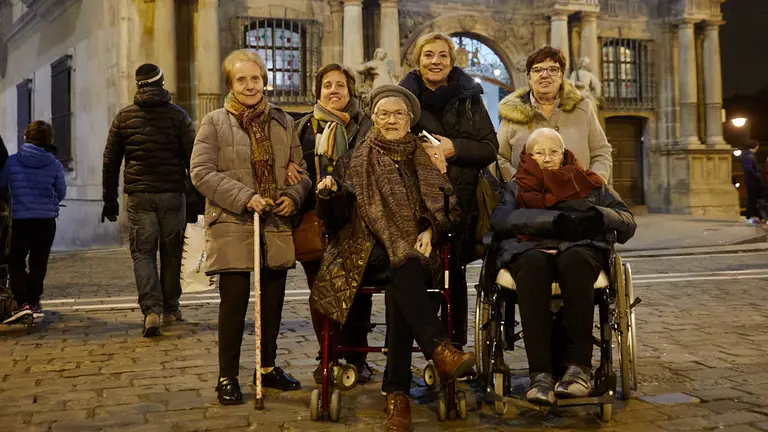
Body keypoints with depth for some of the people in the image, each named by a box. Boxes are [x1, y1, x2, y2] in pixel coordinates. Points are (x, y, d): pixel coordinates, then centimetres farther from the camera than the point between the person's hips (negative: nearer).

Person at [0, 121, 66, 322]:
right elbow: (61, 194, 4)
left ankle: (23, 302, -5)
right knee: (38, 262, 12)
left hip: (20, 220, -1)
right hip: (47, 220, 1)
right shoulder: (54, 164, -5)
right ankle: (33, 302, 19)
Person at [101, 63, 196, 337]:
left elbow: (110, 161, 8)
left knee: (142, 253, 4)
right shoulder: (178, 116, 1)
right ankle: (170, 309, 21)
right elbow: (192, 158, -4)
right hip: (172, 194, 0)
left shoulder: (124, 117, 6)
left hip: (139, 196, 0)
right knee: (172, 253, 11)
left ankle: (151, 310, -12)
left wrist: (110, 200, 14)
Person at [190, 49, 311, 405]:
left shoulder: (283, 122, 12)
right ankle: (227, 377, 13)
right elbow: (201, 172, -8)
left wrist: (294, 196, -7)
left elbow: (302, 169, 14)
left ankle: (267, 366, 29)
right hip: (232, 226, -4)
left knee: (273, 300, 12)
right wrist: (245, 197, -17)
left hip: (277, 227, 4)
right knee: (235, 301, -1)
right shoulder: (215, 122, 0)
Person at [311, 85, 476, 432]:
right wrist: (328, 195, -16)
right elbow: (338, 217, 6)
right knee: (404, 271, -36)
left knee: (400, 289, -33)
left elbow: (449, 207, 13)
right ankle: (440, 350, -44)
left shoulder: (426, 158, 17)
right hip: (373, 251, 0)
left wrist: (431, 231, -7)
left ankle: (397, 392, -33)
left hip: (416, 251, 0)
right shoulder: (357, 160, 15)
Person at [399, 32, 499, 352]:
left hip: (460, 201, 1)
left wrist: (454, 149, -11)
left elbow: (490, 148, 5)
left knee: (454, 274, 3)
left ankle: (455, 347, 12)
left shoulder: (469, 98, 9)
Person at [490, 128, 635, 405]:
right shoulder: (516, 189, 24)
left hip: (580, 249, 1)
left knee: (574, 260, -37)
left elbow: (628, 222, 15)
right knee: (533, 264, -37)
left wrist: (600, 216, -8)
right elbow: (501, 219, 0)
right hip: (529, 249, 0)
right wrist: (554, 219, -12)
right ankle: (540, 373, -42)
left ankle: (580, 367, -37)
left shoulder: (589, 184, 27)